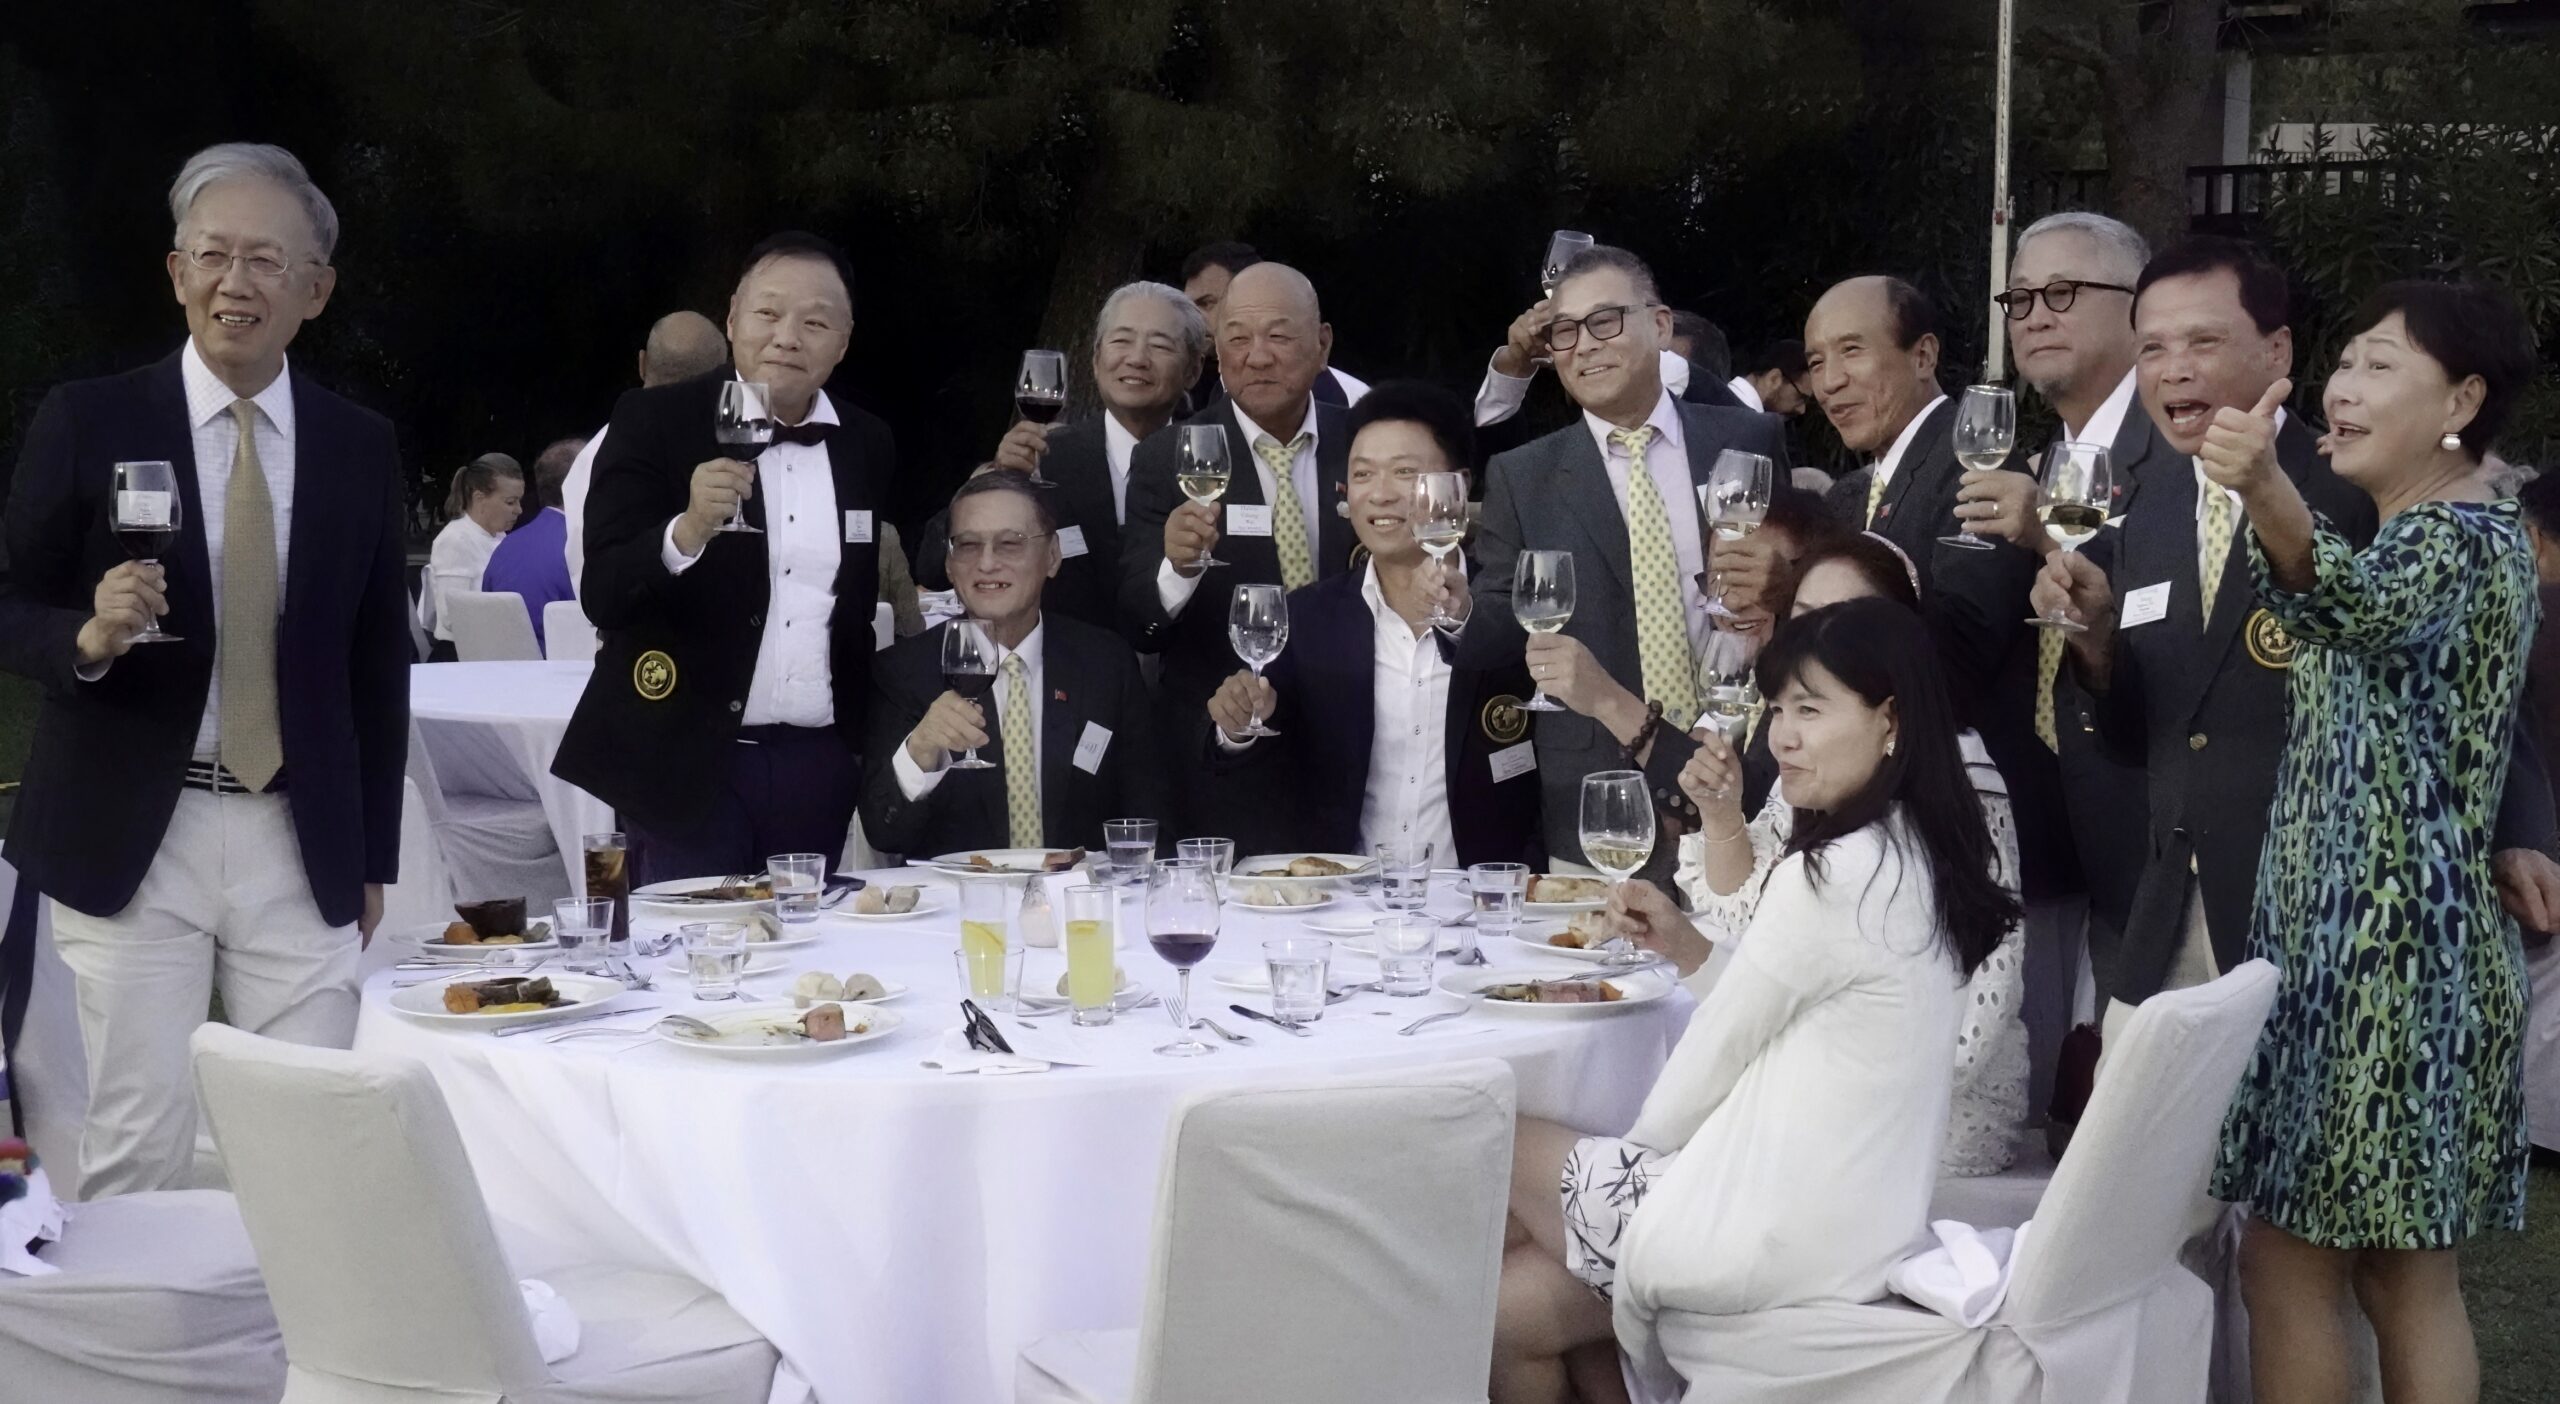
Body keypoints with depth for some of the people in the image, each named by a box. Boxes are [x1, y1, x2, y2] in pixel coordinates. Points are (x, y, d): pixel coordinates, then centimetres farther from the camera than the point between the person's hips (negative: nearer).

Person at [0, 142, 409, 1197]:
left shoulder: (361, 448, 7)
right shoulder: (87, 421, 0)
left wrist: (374, 856, 12)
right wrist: (90, 636, -20)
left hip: (301, 849, 2)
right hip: (128, 841, -2)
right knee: (139, 1146, -3)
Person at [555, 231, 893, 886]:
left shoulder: (868, 446, 8)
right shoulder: (654, 422, -4)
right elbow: (604, 596, -12)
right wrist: (687, 530, -30)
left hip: (819, 765, 4)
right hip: (689, 760, -4)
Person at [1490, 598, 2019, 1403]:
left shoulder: (1833, 873, -20)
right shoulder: (1917, 859, 8)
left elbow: (1718, 1051, -10)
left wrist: (1634, 1149, 6)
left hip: (1785, 1235, -8)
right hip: (1855, 1218, 8)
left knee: (1502, 1152, 13)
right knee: (1511, 1305, 12)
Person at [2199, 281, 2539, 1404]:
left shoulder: (2460, 539, -16)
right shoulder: (2427, 537, 15)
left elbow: (2353, 602, -40)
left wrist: (2267, 492, -59)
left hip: (2384, 946, -10)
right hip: (2362, 935, 10)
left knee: (2287, 1260, -3)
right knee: (2403, 1274, 12)